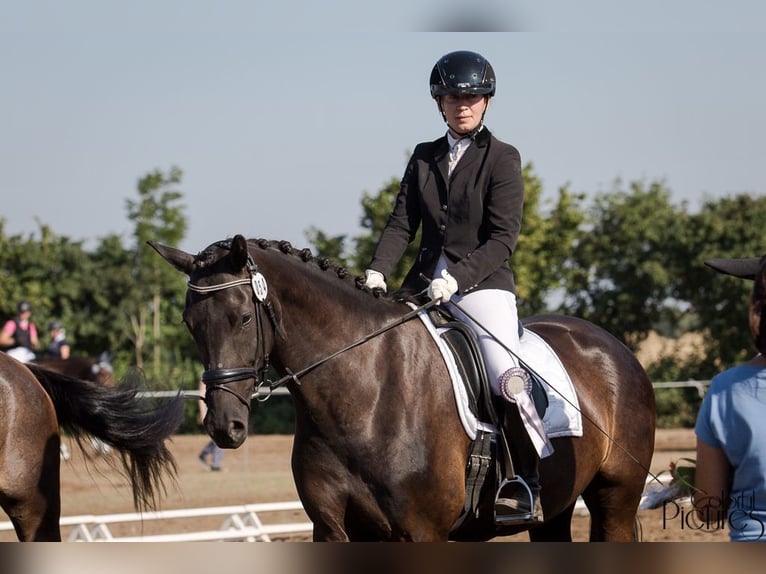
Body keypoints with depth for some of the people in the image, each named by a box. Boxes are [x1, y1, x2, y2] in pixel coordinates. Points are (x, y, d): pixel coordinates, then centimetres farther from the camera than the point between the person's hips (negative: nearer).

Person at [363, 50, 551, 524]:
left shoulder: (503, 159, 0)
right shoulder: (423, 158, 14)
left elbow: (504, 237, -8)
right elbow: (402, 224, 10)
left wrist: (457, 277, -20)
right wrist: (377, 271, -8)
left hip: (483, 285, -6)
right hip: (425, 286, 6)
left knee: (508, 378, -24)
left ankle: (530, 485, -12)